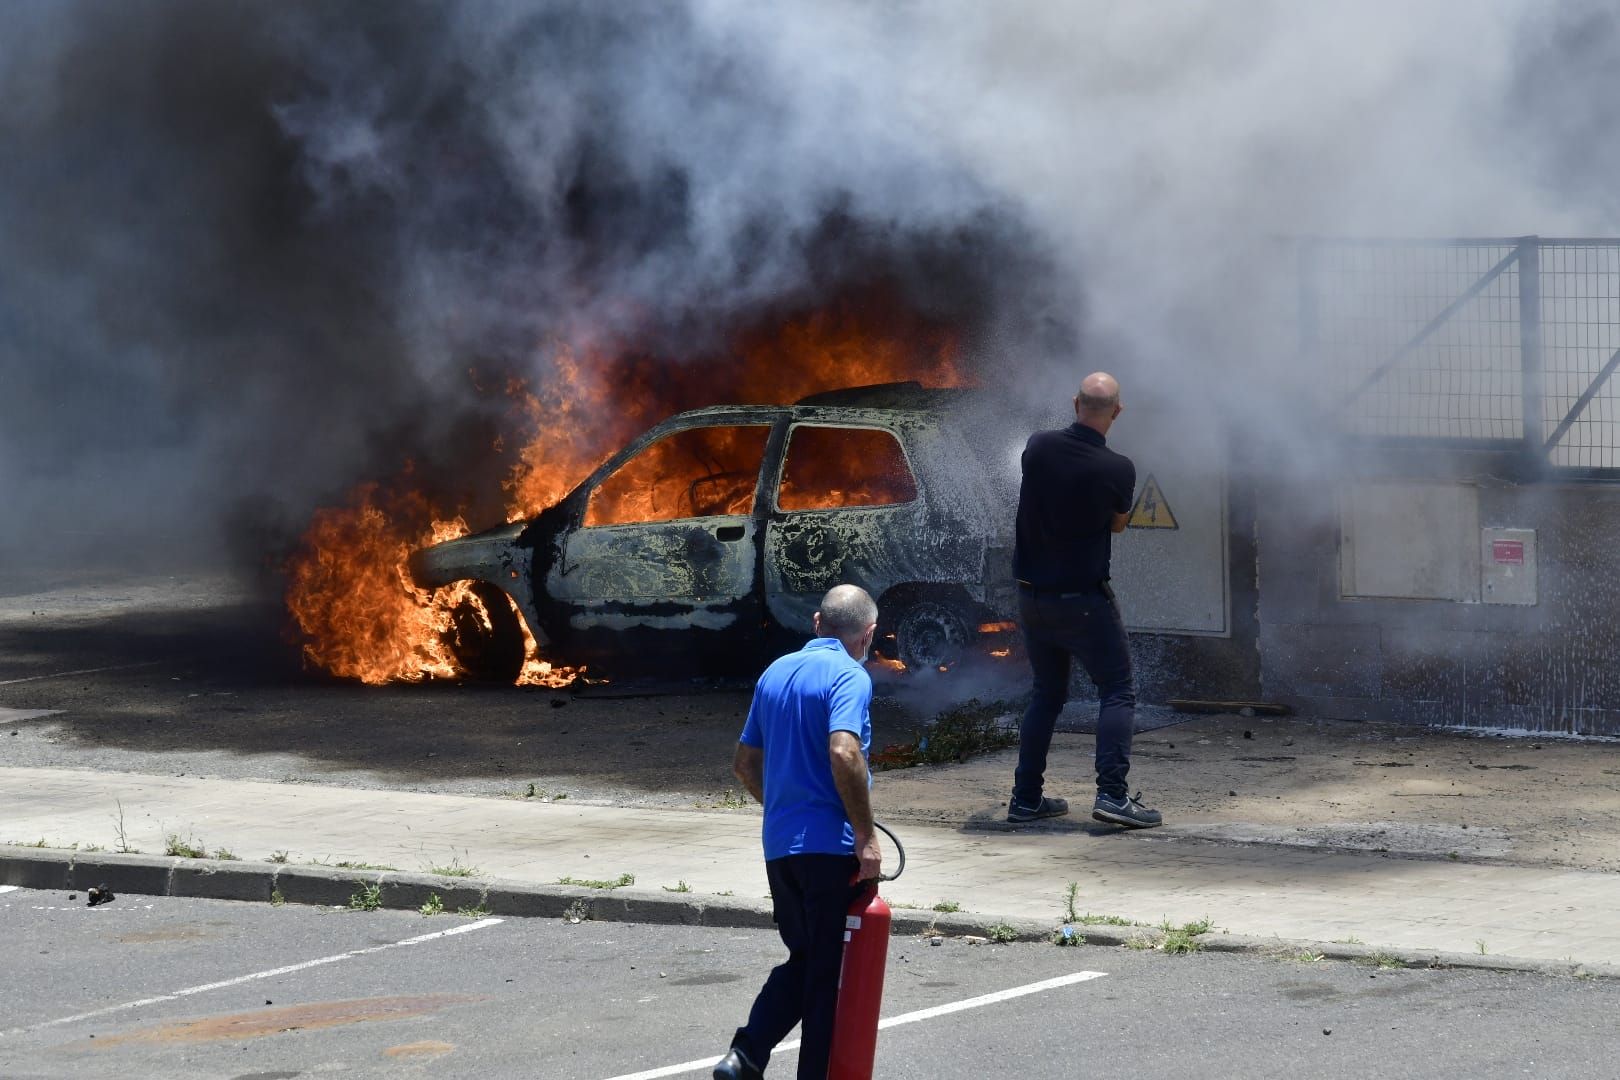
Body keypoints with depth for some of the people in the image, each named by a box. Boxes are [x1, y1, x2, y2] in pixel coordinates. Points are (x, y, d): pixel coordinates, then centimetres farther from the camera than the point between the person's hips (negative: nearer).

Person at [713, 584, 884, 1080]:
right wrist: (866, 837, -21)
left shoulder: (775, 674, 13)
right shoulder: (849, 677, -11)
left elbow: (745, 764, 19)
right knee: (830, 969, 2)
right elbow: (843, 754, -26)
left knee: (802, 960, 17)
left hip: (778, 845, 7)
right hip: (830, 846, -7)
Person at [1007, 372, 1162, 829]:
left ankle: (1026, 798, 17)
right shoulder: (1117, 470, -17)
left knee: (1046, 694, 18)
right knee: (1117, 692, 1)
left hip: (1032, 597, 5)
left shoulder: (1038, 447, -6)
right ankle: (1111, 793, -13)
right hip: (1083, 598, -5)